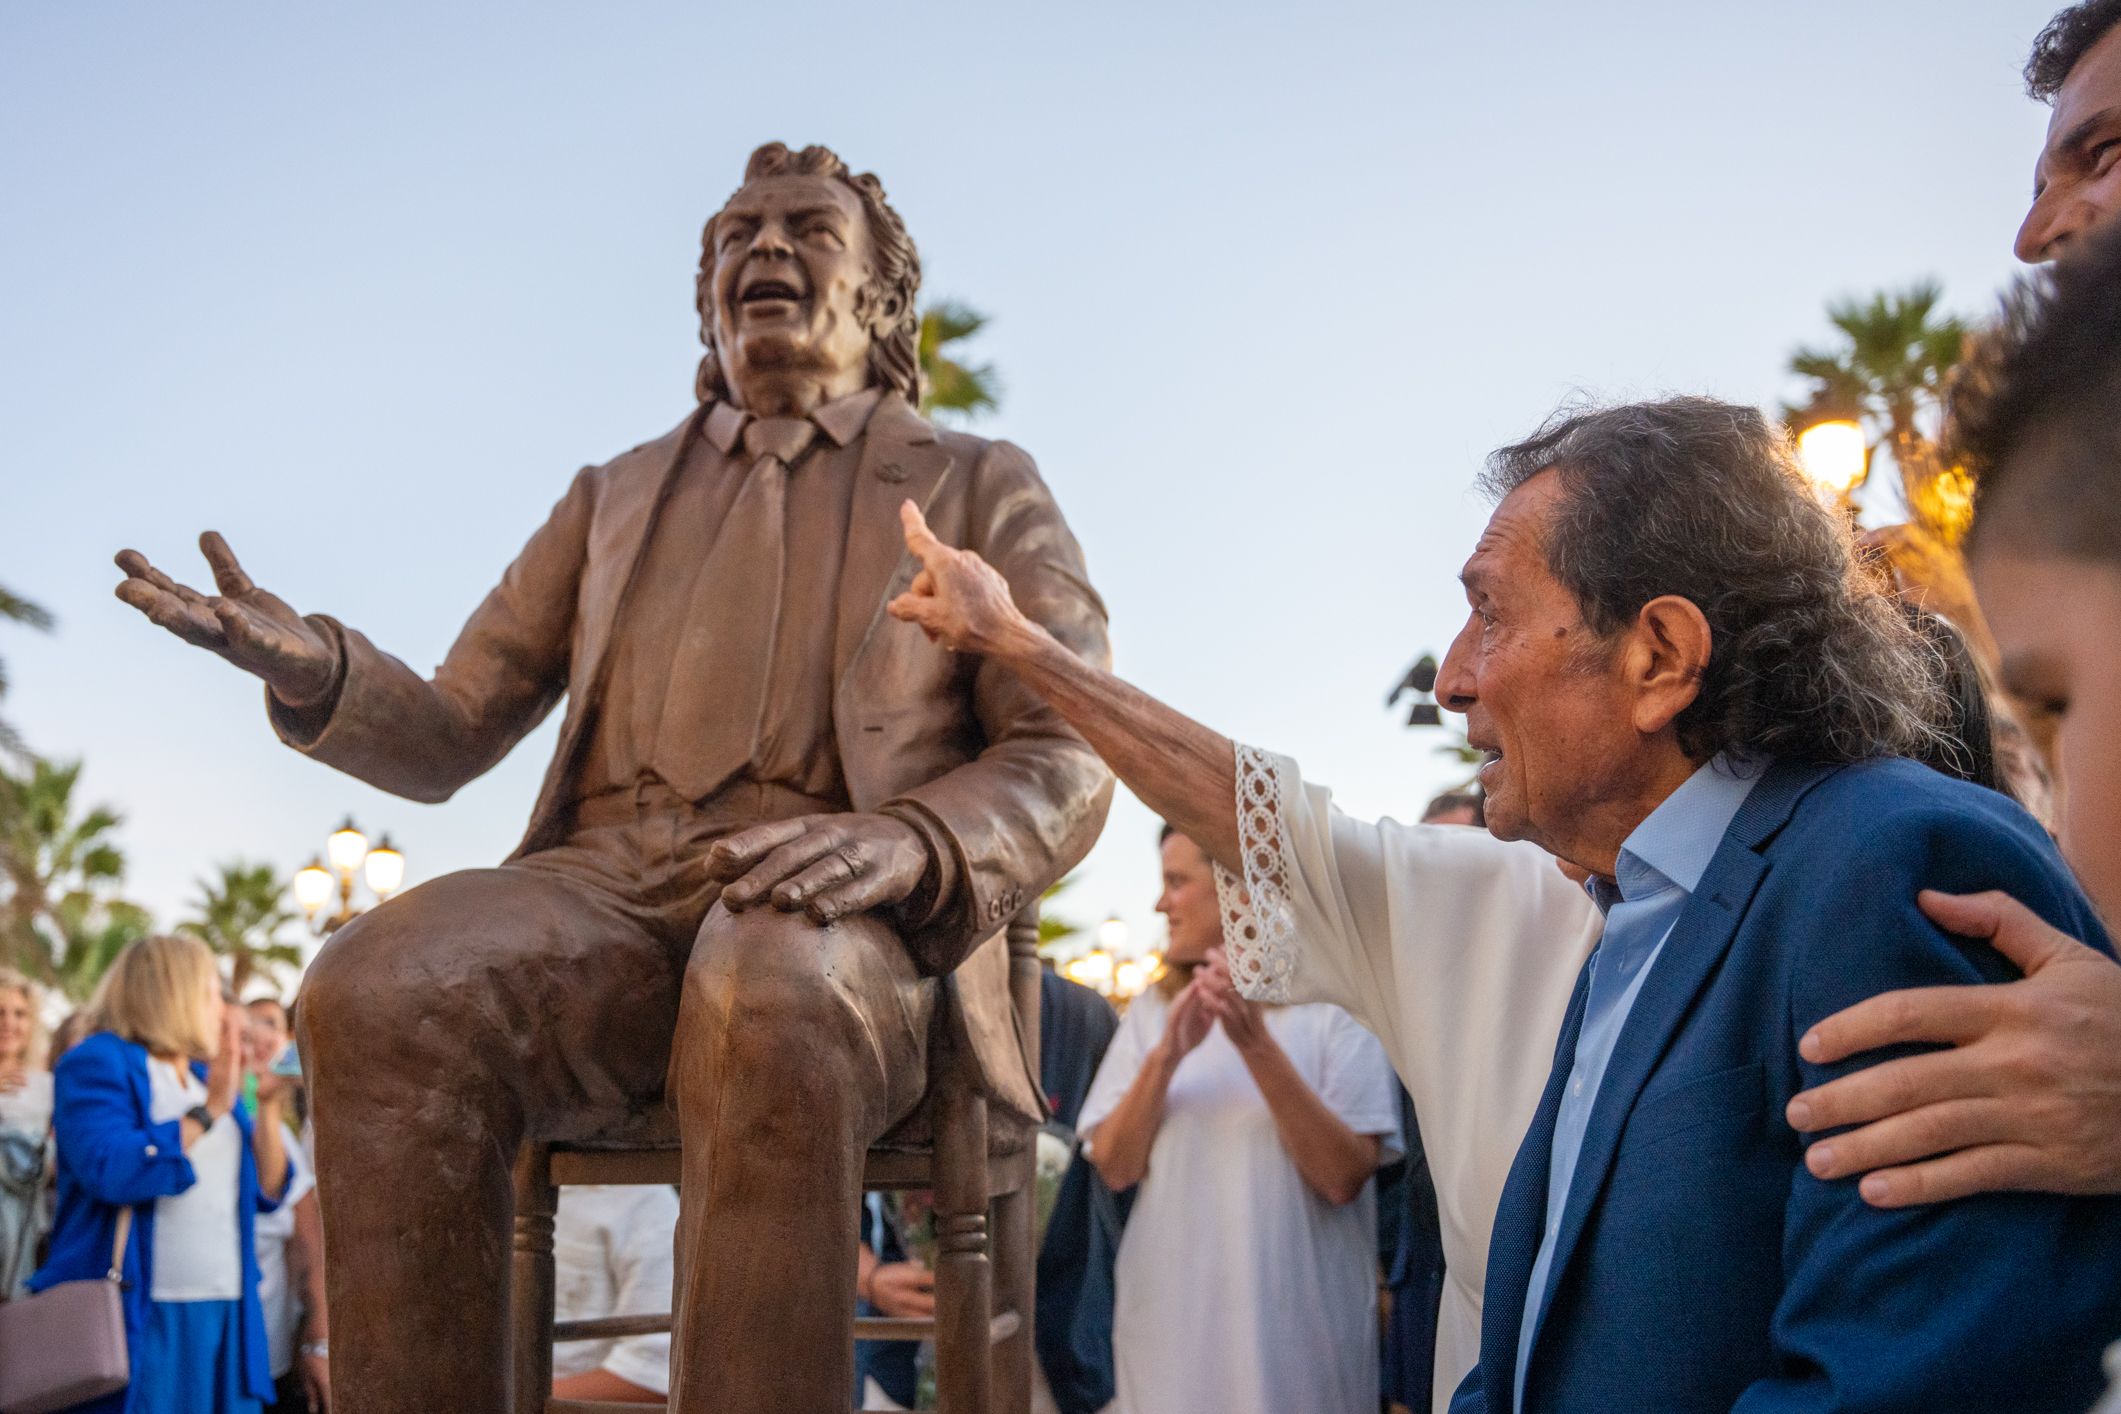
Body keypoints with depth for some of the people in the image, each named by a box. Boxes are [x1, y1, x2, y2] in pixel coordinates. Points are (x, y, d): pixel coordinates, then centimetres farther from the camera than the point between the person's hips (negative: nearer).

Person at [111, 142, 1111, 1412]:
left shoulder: (980, 490, 18)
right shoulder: (616, 497, 28)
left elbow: (1070, 763, 5)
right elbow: (451, 736, 24)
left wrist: (905, 842, -18)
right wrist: (317, 672, -1)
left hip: (850, 923, -3)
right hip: (609, 889, 3)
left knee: (769, 998, -40)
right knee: (382, 986, -30)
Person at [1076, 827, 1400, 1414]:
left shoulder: (1333, 1006, -6)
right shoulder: (1151, 1011, 5)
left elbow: (1345, 1177, -14)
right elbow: (1115, 1167, -2)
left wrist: (1258, 1046, -23)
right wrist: (1165, 1057, -18)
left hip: (1298, 1330, -3)